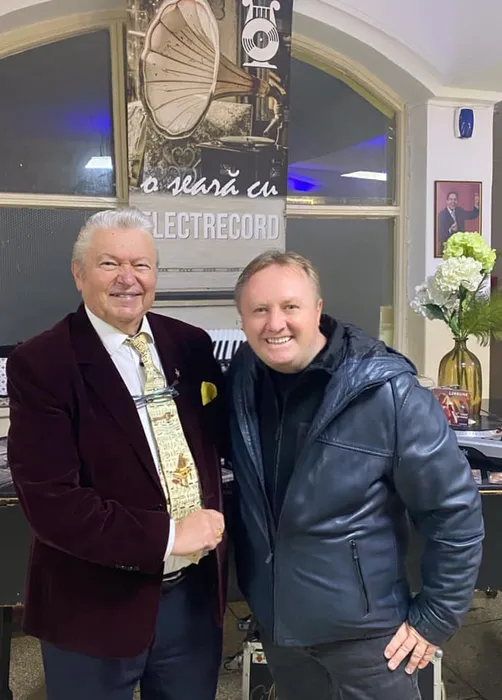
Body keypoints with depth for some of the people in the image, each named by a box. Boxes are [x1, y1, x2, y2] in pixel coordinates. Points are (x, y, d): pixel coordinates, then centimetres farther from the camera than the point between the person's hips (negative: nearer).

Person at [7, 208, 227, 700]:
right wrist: (165, 535, -21)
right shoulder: (40, 363, -14)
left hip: (195, 591, 5)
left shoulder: (190, 344, 0)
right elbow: (49, 501, -20)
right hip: (97, 605, -4)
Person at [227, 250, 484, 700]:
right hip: (276, 624, 4)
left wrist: (434, 618, -8)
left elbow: (456, 510, -14)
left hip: (365, 629, -4)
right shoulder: (243, 379, -7)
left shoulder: (385, 391, -22)